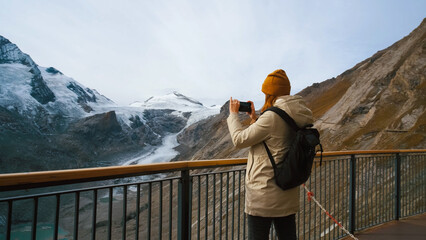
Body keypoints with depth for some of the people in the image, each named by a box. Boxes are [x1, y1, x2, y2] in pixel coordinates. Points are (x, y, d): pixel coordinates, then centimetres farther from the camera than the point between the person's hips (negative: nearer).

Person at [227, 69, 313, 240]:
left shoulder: (272, 117, -20)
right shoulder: (295, 117, 7)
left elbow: (239, 140, -12)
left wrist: (233, 114, 3)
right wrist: (255, 119, 16)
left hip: (264, 195, -8)